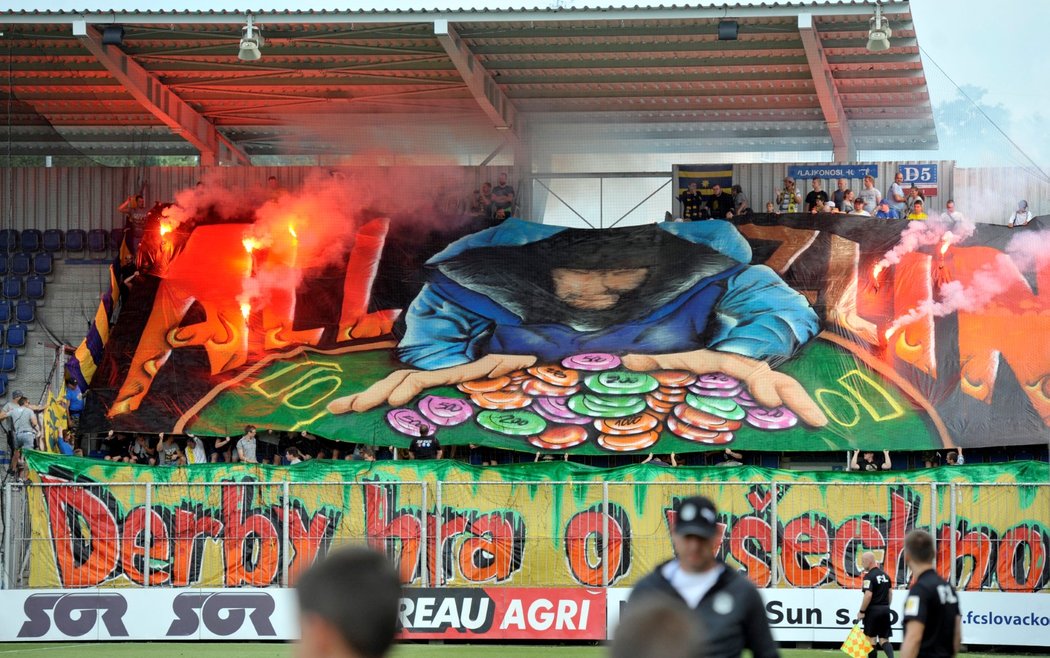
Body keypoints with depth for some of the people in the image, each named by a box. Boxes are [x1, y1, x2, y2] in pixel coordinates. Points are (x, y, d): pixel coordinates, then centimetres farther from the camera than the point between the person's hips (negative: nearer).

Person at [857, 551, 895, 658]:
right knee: (884, 640, 6)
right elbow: (890, 592, 17)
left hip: (873, 610, -7)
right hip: (885, 610, 7)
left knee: (871, 639, 4)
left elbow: (868, 595, -22)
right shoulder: (885, 575, 12)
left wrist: (861, 611, -15)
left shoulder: (869, 576, -13)